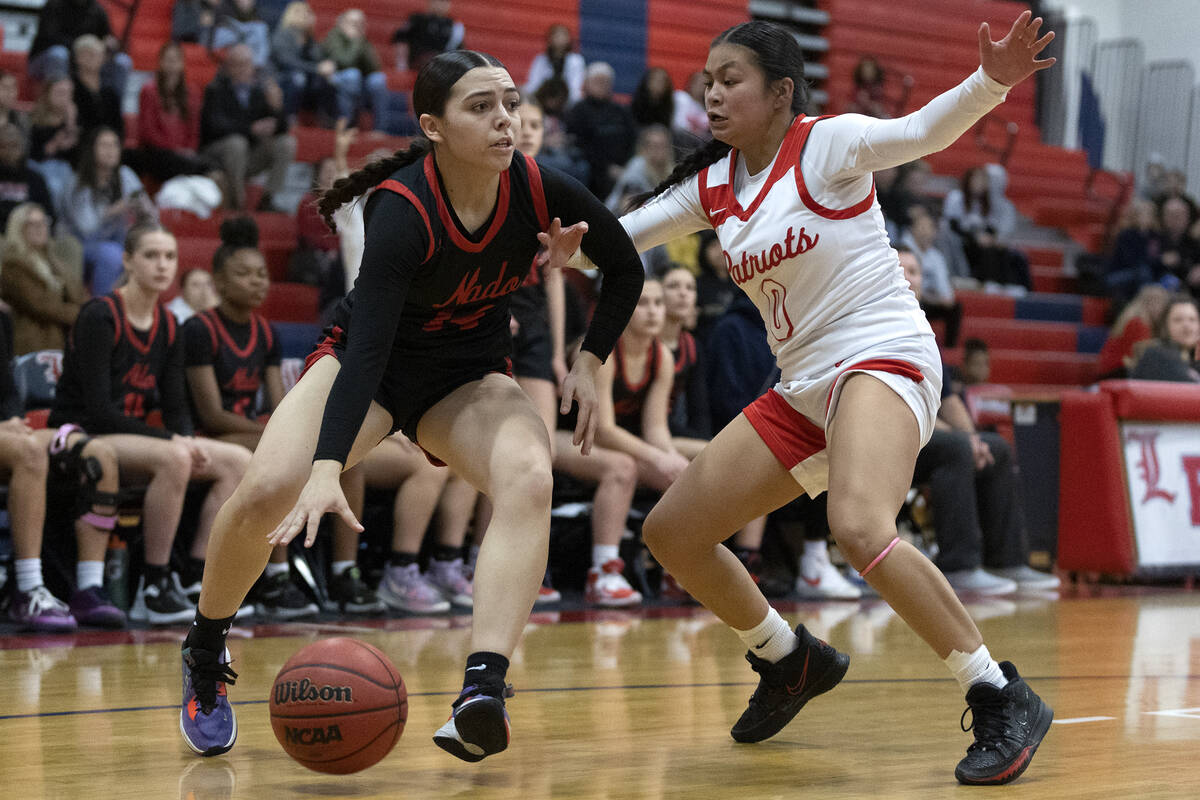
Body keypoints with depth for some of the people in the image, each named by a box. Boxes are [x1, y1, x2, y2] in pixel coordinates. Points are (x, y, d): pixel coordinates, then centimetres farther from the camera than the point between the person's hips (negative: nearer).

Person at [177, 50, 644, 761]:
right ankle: (205, 653, 5)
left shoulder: (540, 191, -17)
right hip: (369, 363, -2)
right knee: (267, 494, -24)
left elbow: (626, 268, 3)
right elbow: (366, 349, -39)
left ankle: (484, 691, -41)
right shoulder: (402, 210, -29)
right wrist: (328, 469, -50)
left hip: (470, 379, 3)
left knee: (530, 479, -30)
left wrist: (592, 361, -5)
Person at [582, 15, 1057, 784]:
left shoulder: (825, 145, -8)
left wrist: (990, 82, -43)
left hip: (883, 358, -8)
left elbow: (926, 130, -23)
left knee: (859, 528, -35)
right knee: (671, 533, 7)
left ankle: (1004, 701, -25)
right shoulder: (713, 187, 11)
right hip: (802, 388, 8)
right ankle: (792, 661, 30)